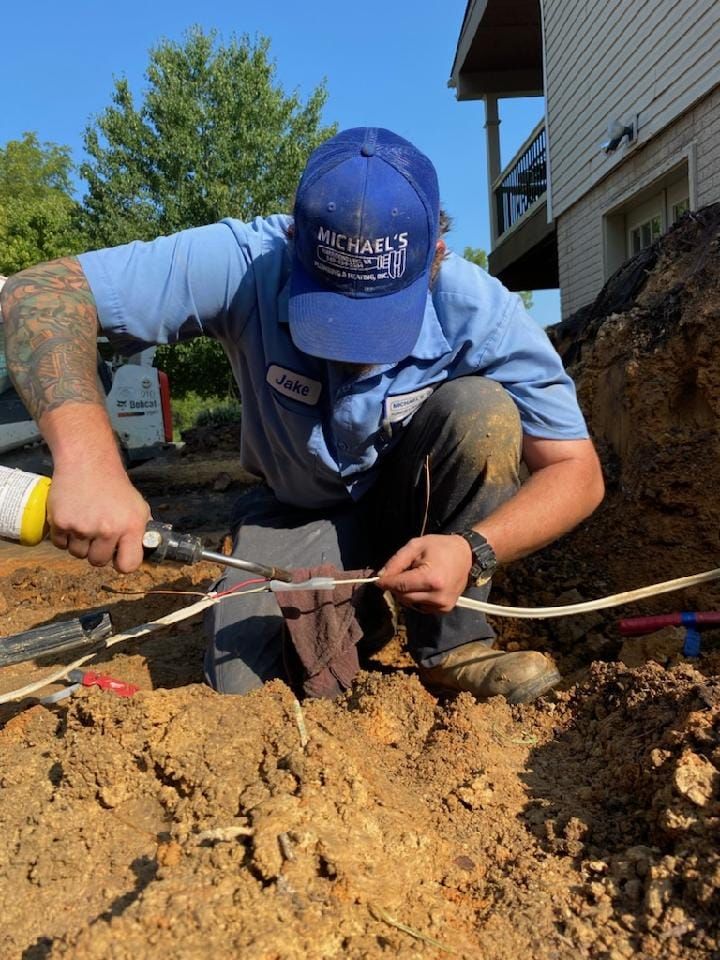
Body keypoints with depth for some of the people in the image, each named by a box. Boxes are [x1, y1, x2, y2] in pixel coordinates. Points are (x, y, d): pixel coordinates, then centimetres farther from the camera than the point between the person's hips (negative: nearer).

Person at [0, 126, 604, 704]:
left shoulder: (480, 312, -26)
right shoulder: (247, 263, -28)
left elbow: (578, 471, -22)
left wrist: (475, 550, -40)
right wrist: (86, 457, -49)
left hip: (423, 509, 1)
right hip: (298, 511, 0)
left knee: (482, 408, -29)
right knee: (239, 681, -20)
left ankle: (453, 645, -14)